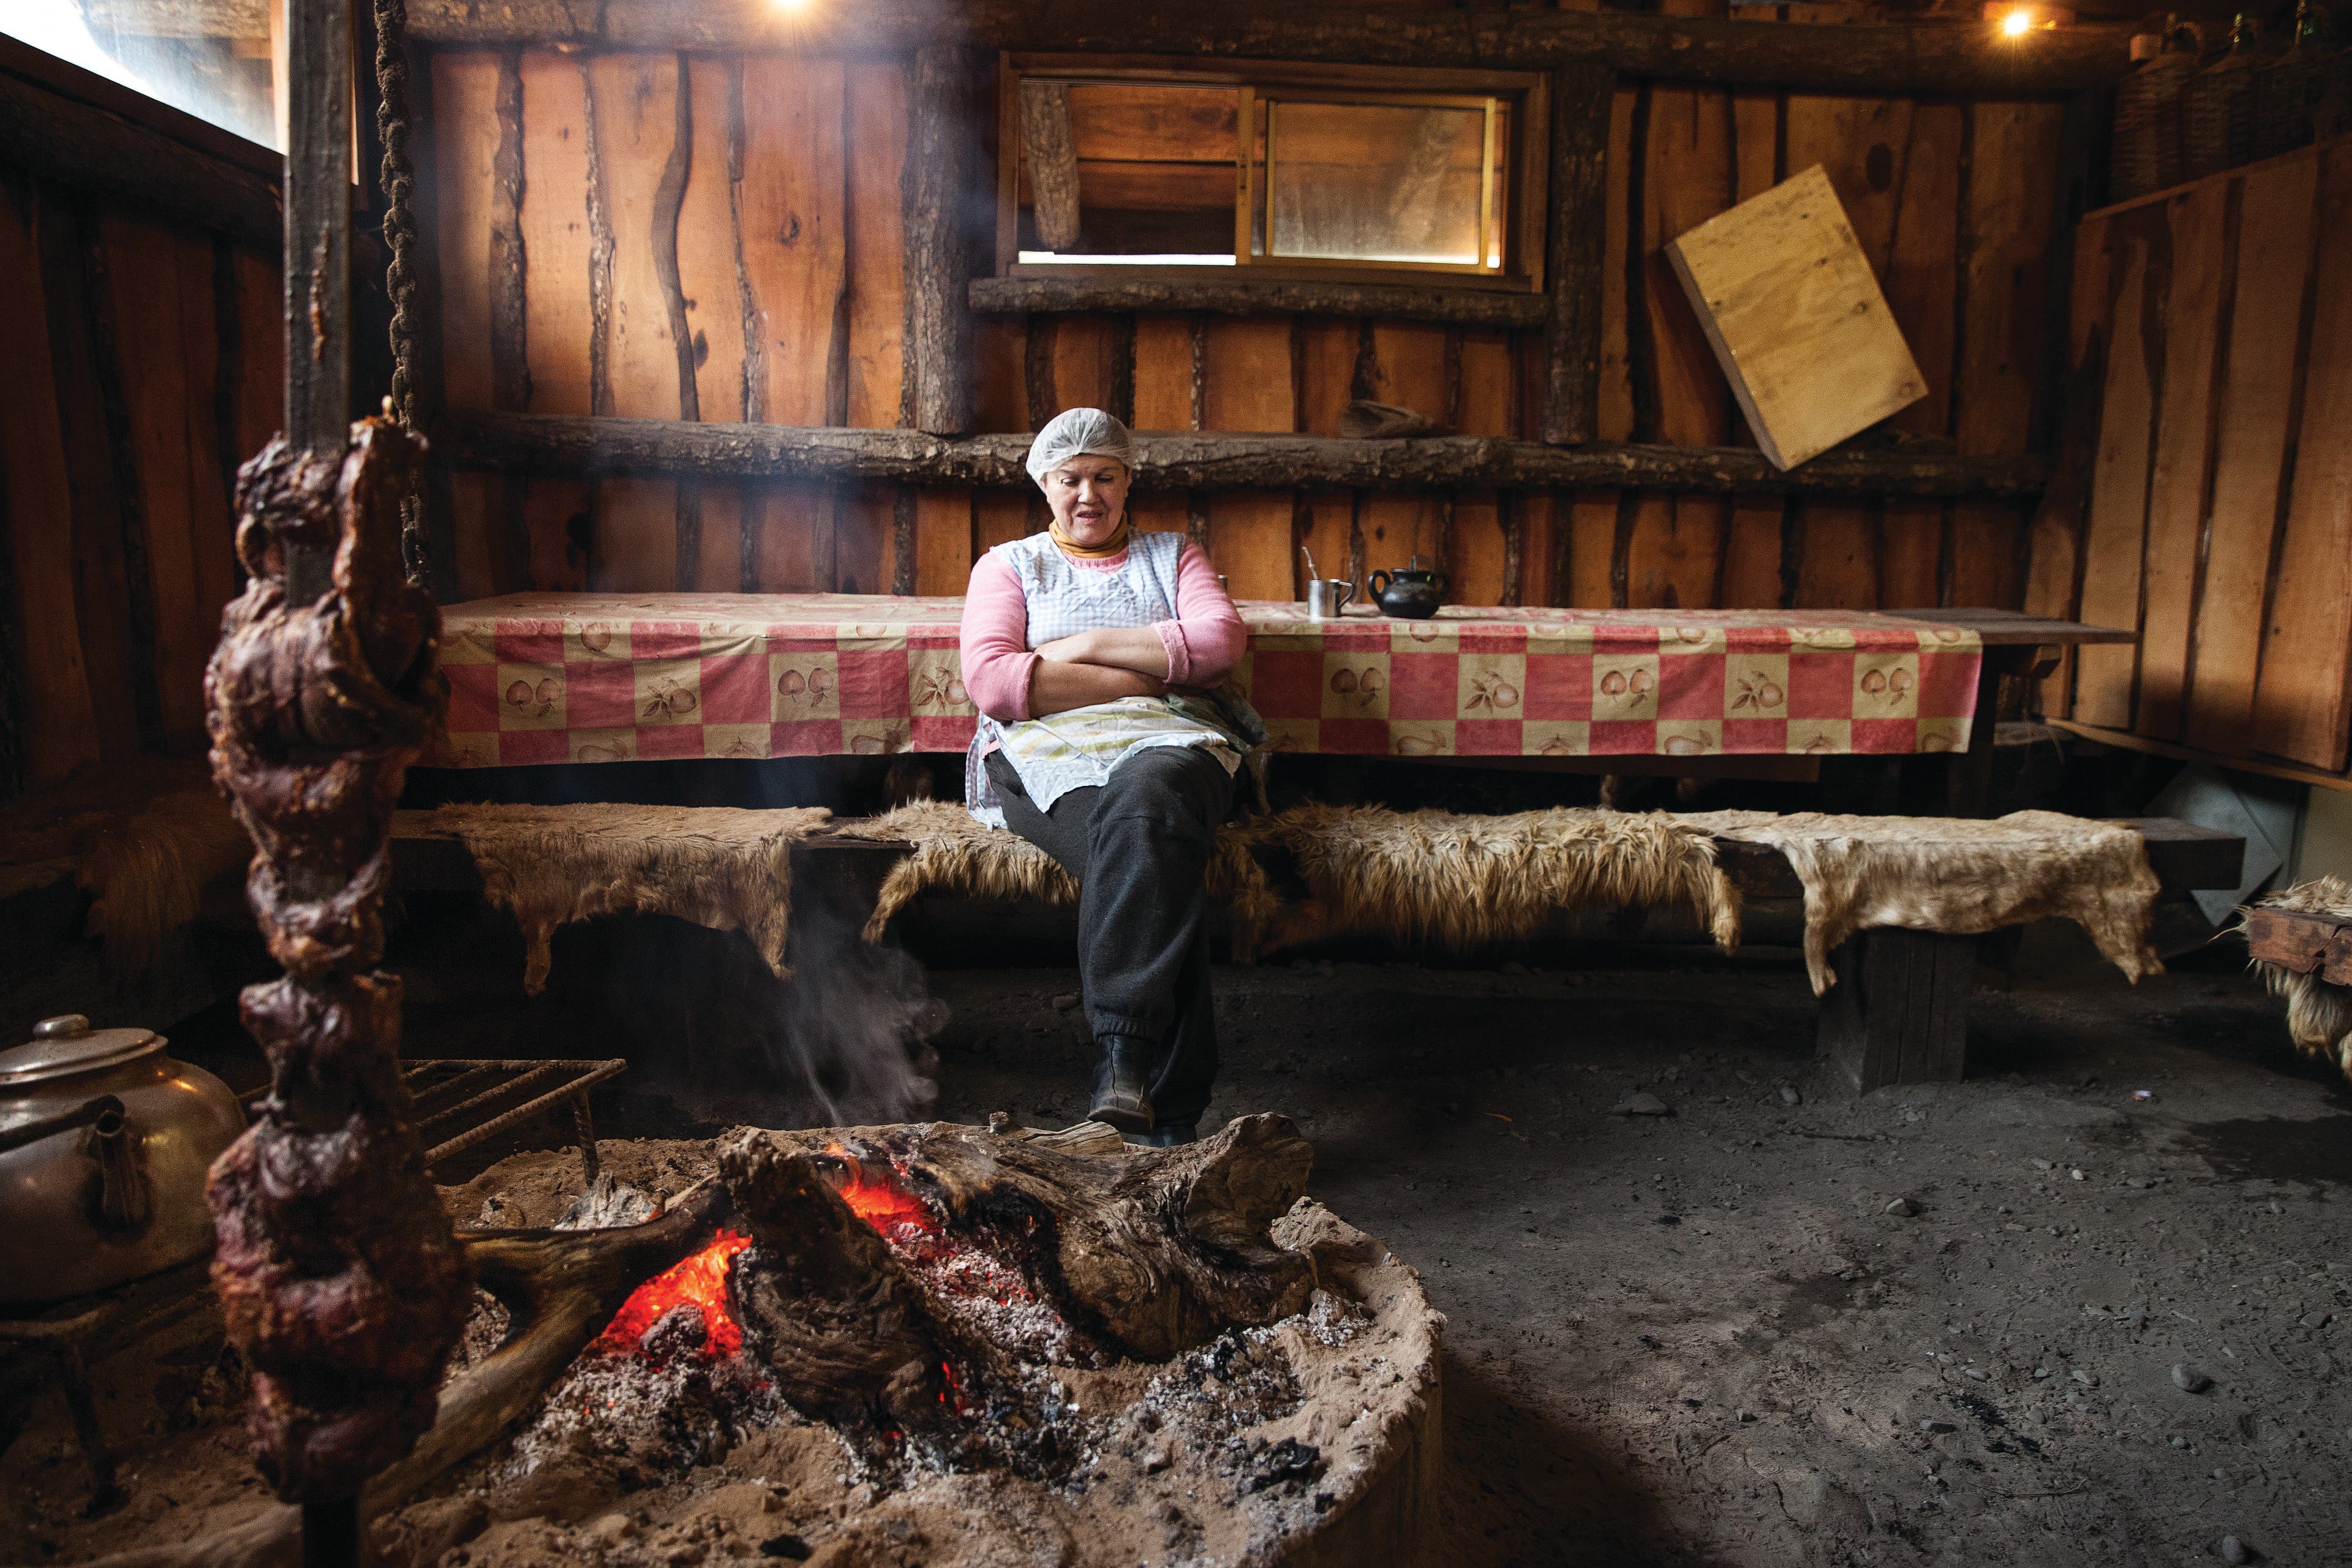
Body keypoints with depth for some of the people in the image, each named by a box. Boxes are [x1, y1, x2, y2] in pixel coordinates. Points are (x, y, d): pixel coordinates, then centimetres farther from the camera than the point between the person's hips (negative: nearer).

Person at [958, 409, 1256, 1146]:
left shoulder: (1173, 555, 27)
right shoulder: (1009, 565, 22)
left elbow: (1222, 640, 4)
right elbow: (991, 679, 1)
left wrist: (1087, 647, -1)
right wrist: (1148, 676, -2)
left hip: (1171, 742, 1)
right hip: (1051, 754, -1)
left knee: (1145, 799, -39)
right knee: (1148, 853, -36)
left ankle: (1124, 1057, -44)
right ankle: (1167, 1106, -41)